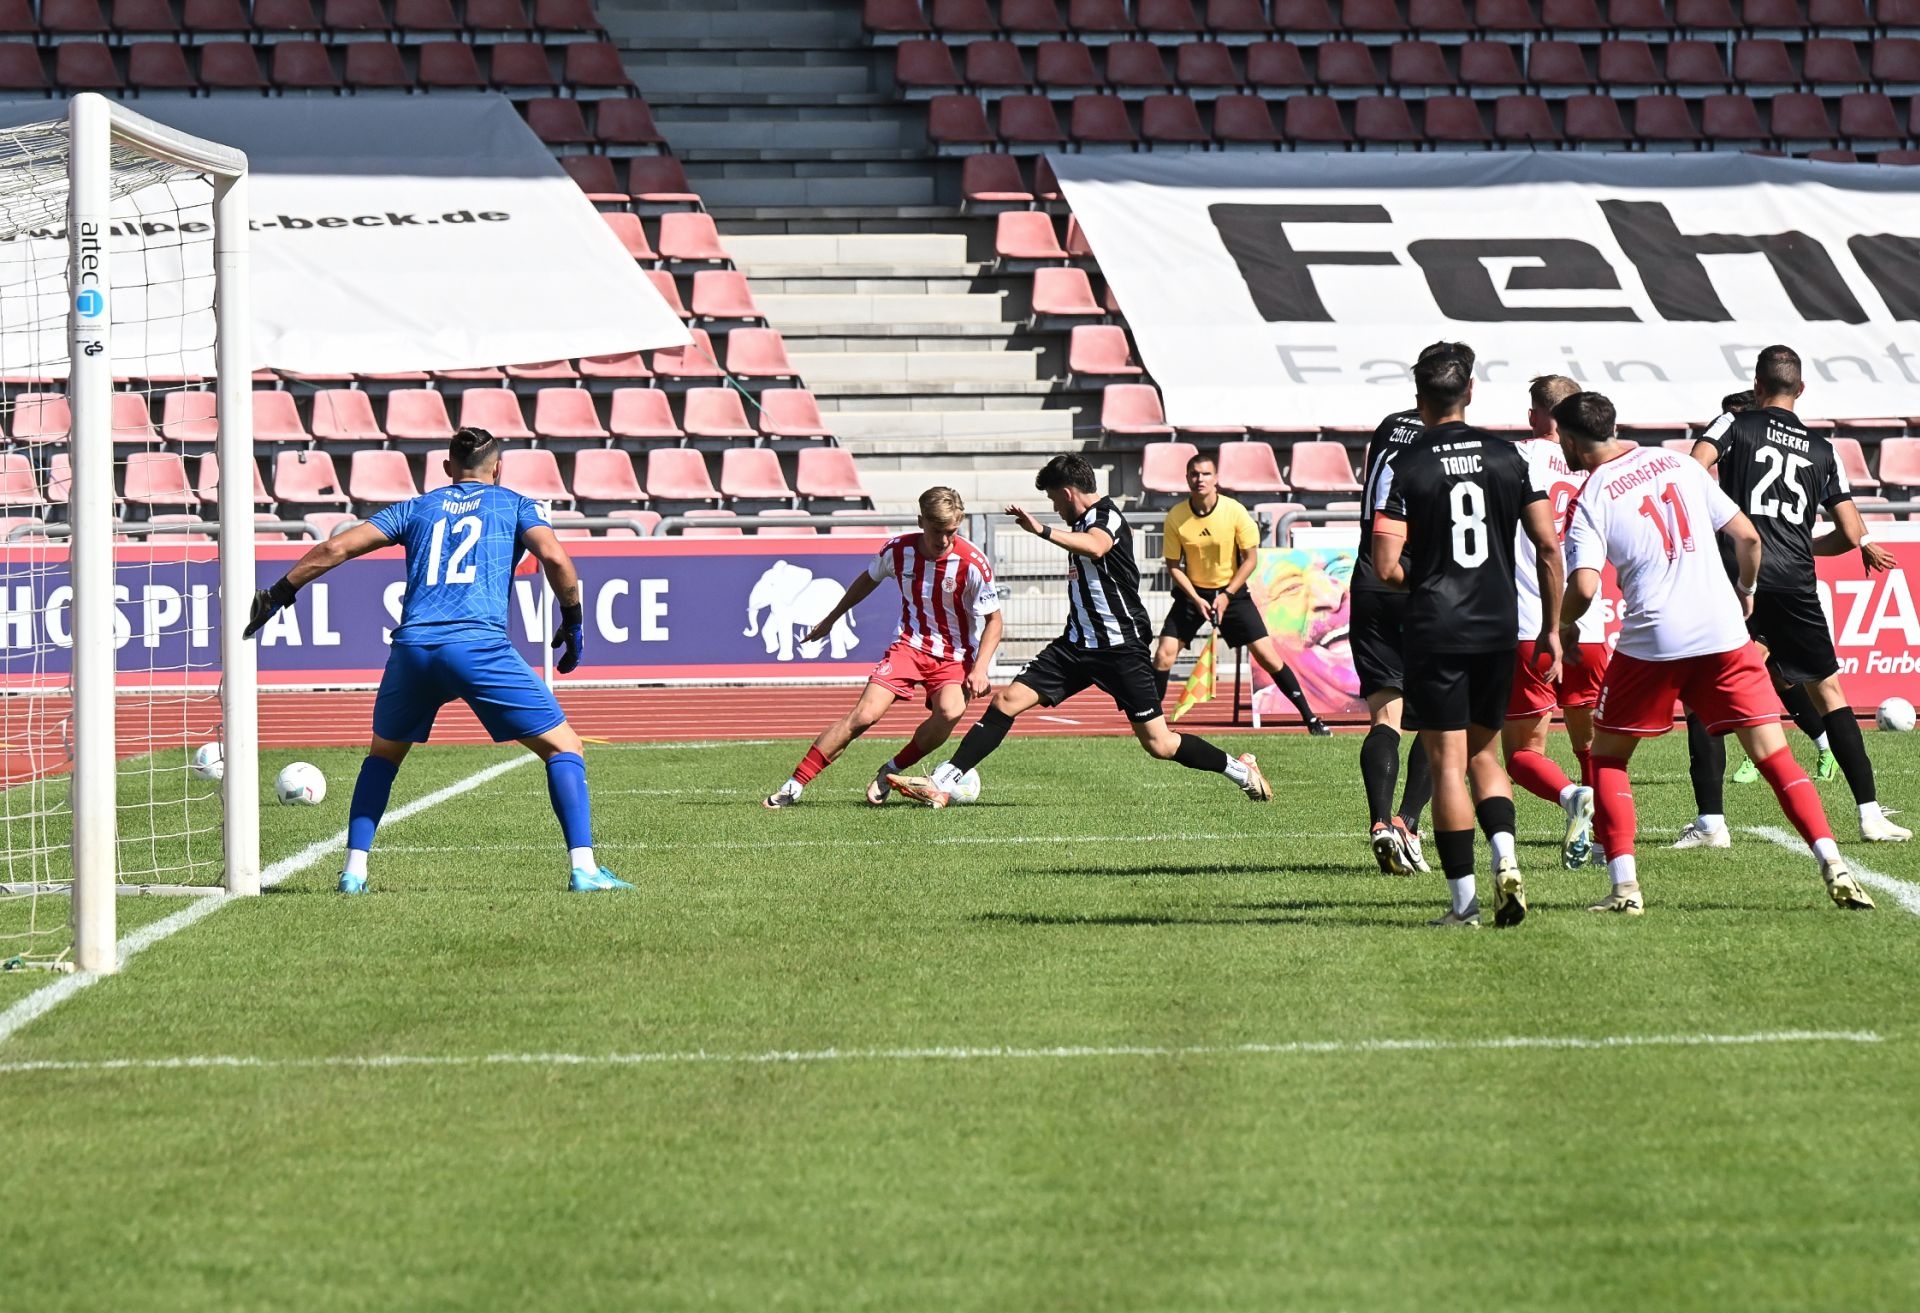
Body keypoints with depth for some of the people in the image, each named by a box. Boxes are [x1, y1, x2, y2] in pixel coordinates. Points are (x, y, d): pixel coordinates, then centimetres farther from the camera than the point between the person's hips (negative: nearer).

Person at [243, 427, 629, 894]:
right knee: (562, 747, 6)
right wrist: (573, 620, 11)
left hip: (412, 646, 3)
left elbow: (334, 549, 19)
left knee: (383, 754, 27)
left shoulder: (416, 508, 24)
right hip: (480, 645, -3)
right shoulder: (516, 504, 17)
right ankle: (583, 867, -8)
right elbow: (554, 557, -2)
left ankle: (354, 869, 17)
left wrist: (277, 594, 28)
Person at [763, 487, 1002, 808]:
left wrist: (980, 669, -20)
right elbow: (869, 579, 16)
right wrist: (831, 618, 27)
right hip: (909, 646, 1)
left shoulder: (972, 562, -17)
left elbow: (993, 620, -7)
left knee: (950, 712, -32)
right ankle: (795, 785, -11)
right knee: (864, 715, -17)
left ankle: (892, 770, -8)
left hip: (954, 656, -1)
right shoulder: (899, 550, -8)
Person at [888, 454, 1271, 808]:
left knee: (1159, 744, -5)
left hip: (1122, 647, -8)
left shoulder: (1107, 516, -15)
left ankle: (1241, 770, 17)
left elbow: (1095, 547, -40)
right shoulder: (1086, 521, 12)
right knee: (1006, 701, -6)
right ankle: (941, 785, -9)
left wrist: (1042, 531, -48)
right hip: (1078, 644, 8)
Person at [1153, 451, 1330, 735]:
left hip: (1231, 591, -1)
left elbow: (1251, 558, -7)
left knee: (1267, 656, -5)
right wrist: (1196, 599, -14)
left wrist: (1226, 596, -14)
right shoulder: (1176, 518, -12)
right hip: (1191, 592, 1)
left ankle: (1310, 717, 4)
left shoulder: (1235, 511, -15)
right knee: (1164, 656, -10)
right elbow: (1173, 565, -3)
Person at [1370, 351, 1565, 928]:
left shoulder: (1403, 468, -7)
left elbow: (1386, 567, -13)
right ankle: (1506, 859, -5)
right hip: (1499, 628, 4)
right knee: (1484, 754, 18)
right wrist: (1551, 628, 9)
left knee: (1447, 764, 1)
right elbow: (1548, 545, 1)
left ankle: (1464, 899, 0)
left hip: (1435, 632, -4)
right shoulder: (1508, 457, 3)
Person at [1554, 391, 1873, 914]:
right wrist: (1746, 591, 29)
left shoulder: (1591, 499, -2)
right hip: (1724, 634, 3)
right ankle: (1833, 867, -12)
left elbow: (1583, 589, -14)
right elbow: (1746, 536, 11)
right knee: (1773, 753, 3)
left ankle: (1624, 885, 3)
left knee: (1607, 757, 15)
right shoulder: (1677, 464, 11)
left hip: (1651, 641, -3)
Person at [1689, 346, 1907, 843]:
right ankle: (1870, 814, 9)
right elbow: (1852, 535, 15)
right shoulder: (1823, 452, 17)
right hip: (1795, 580, 3)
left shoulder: (1735, 425, 8)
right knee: (1828, 692, 13)